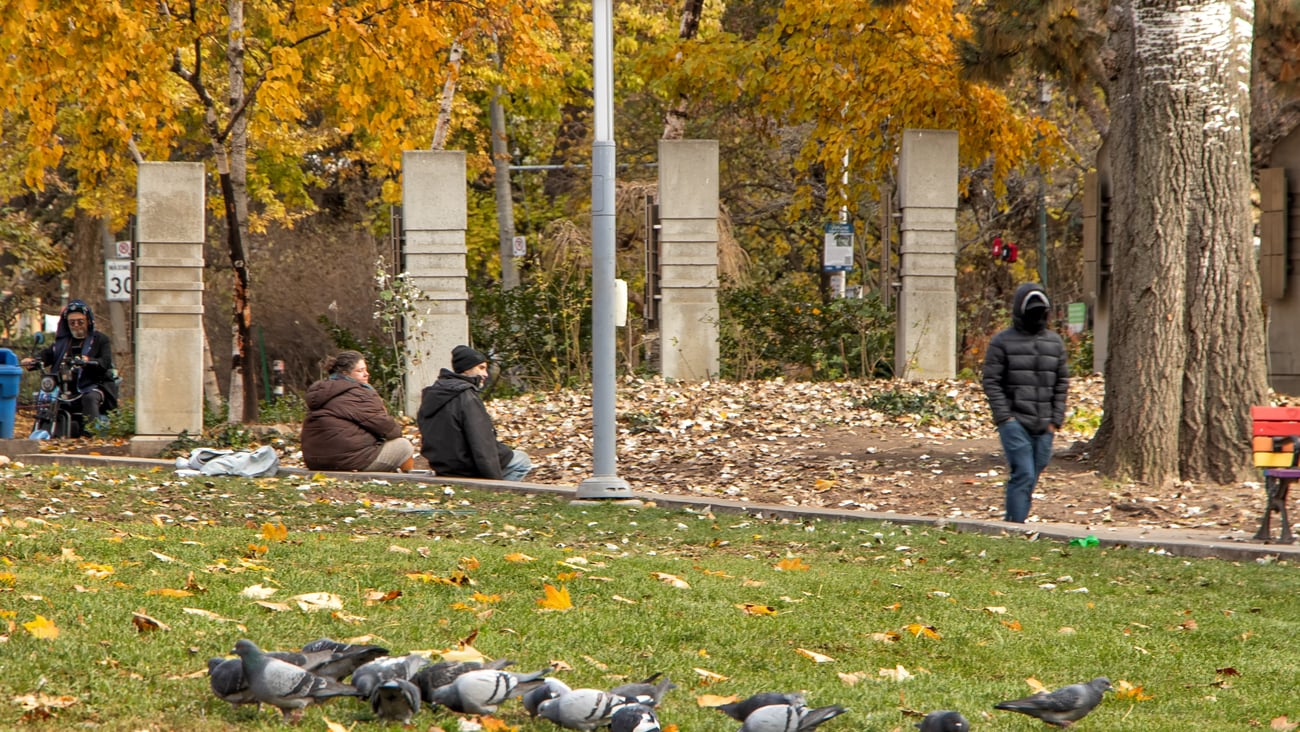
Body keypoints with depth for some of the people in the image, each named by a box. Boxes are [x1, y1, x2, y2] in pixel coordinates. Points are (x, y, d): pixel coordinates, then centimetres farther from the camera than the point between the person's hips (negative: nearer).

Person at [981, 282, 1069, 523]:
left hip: (1044, 425, 5)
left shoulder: (1055, 342, 13)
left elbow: (1062, 384, 15)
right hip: (1015, 422, -5)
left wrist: (1056, 420, 6)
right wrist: (1004, 417, -11)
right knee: (1024, 475, -15)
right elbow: (991, 382, -3)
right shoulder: (1002, 342, 0)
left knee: (1031, 479, 8)